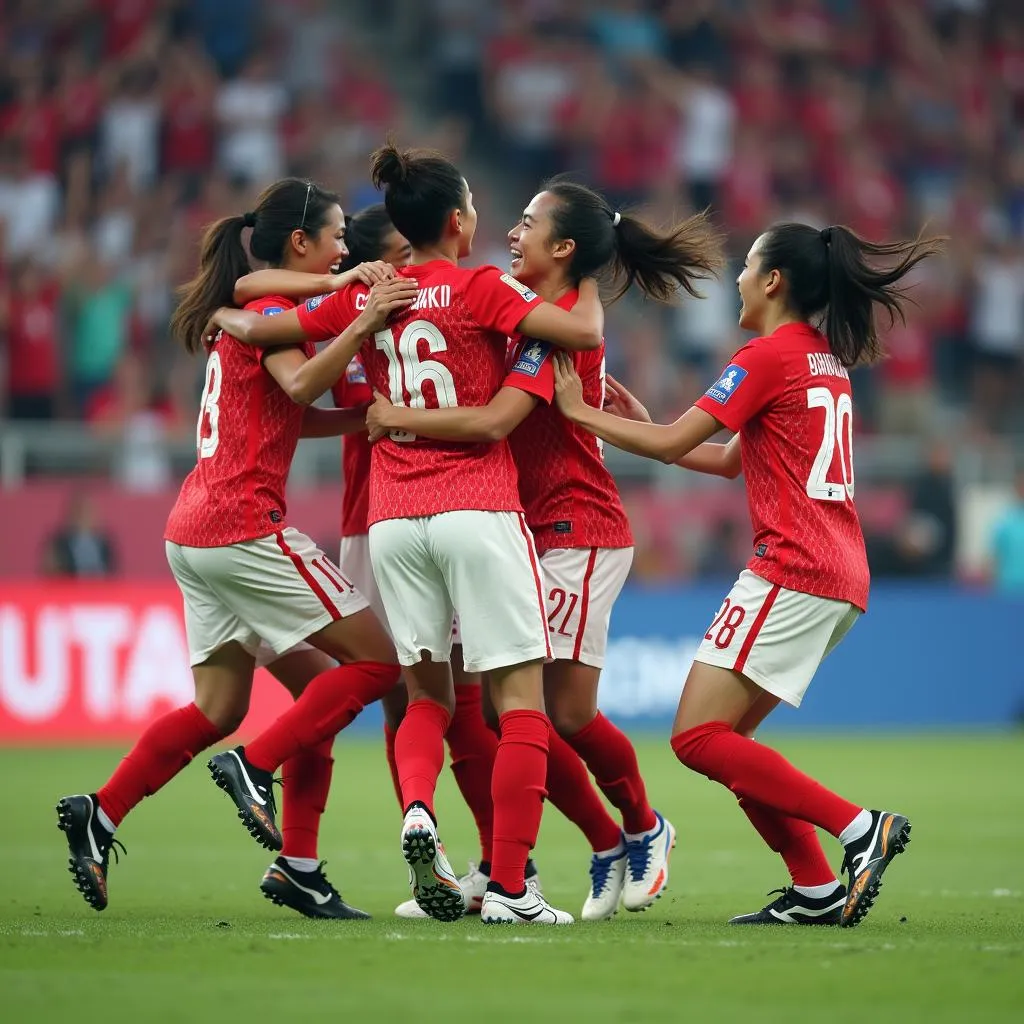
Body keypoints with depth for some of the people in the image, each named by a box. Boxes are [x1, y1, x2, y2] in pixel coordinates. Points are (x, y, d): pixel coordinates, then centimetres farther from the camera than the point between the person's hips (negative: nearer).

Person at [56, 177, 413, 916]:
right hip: (244, 524, -10)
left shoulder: (244, 312, 20)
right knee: (376, 660, -4)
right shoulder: (270, 309, -8)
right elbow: (300, 386, -26)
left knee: (219, 708, 13)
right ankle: (254, 769, -9)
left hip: (194, 530, 10)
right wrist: (363, 323, -35)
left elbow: (295, 416, 18)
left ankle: (99, 816, 4)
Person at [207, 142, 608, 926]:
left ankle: (417, 808, -13)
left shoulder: (363, 298, 10)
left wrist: (223, 316, 38)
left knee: (427, 691, 18)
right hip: (478, 510, -5)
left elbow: (254, 328, 15)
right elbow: (585, 333, -11)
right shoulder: (479, 289, -4)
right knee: (521, 696, 0)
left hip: (392, 520, 5)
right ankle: (509, 888, -7)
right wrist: (589, 277, 8)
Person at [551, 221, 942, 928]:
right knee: (726, 737, 12)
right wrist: (643, 424, 28)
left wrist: (582, 412, 3)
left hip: (793, 571, -9)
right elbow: (730, 460, 27)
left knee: (698, 737, -10)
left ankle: (860, 826, -16)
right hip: (841, 575, 9)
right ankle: (816, 891, 5)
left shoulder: (769, 355, -8)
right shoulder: (827, 360, 20)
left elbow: (672, 443, -9)